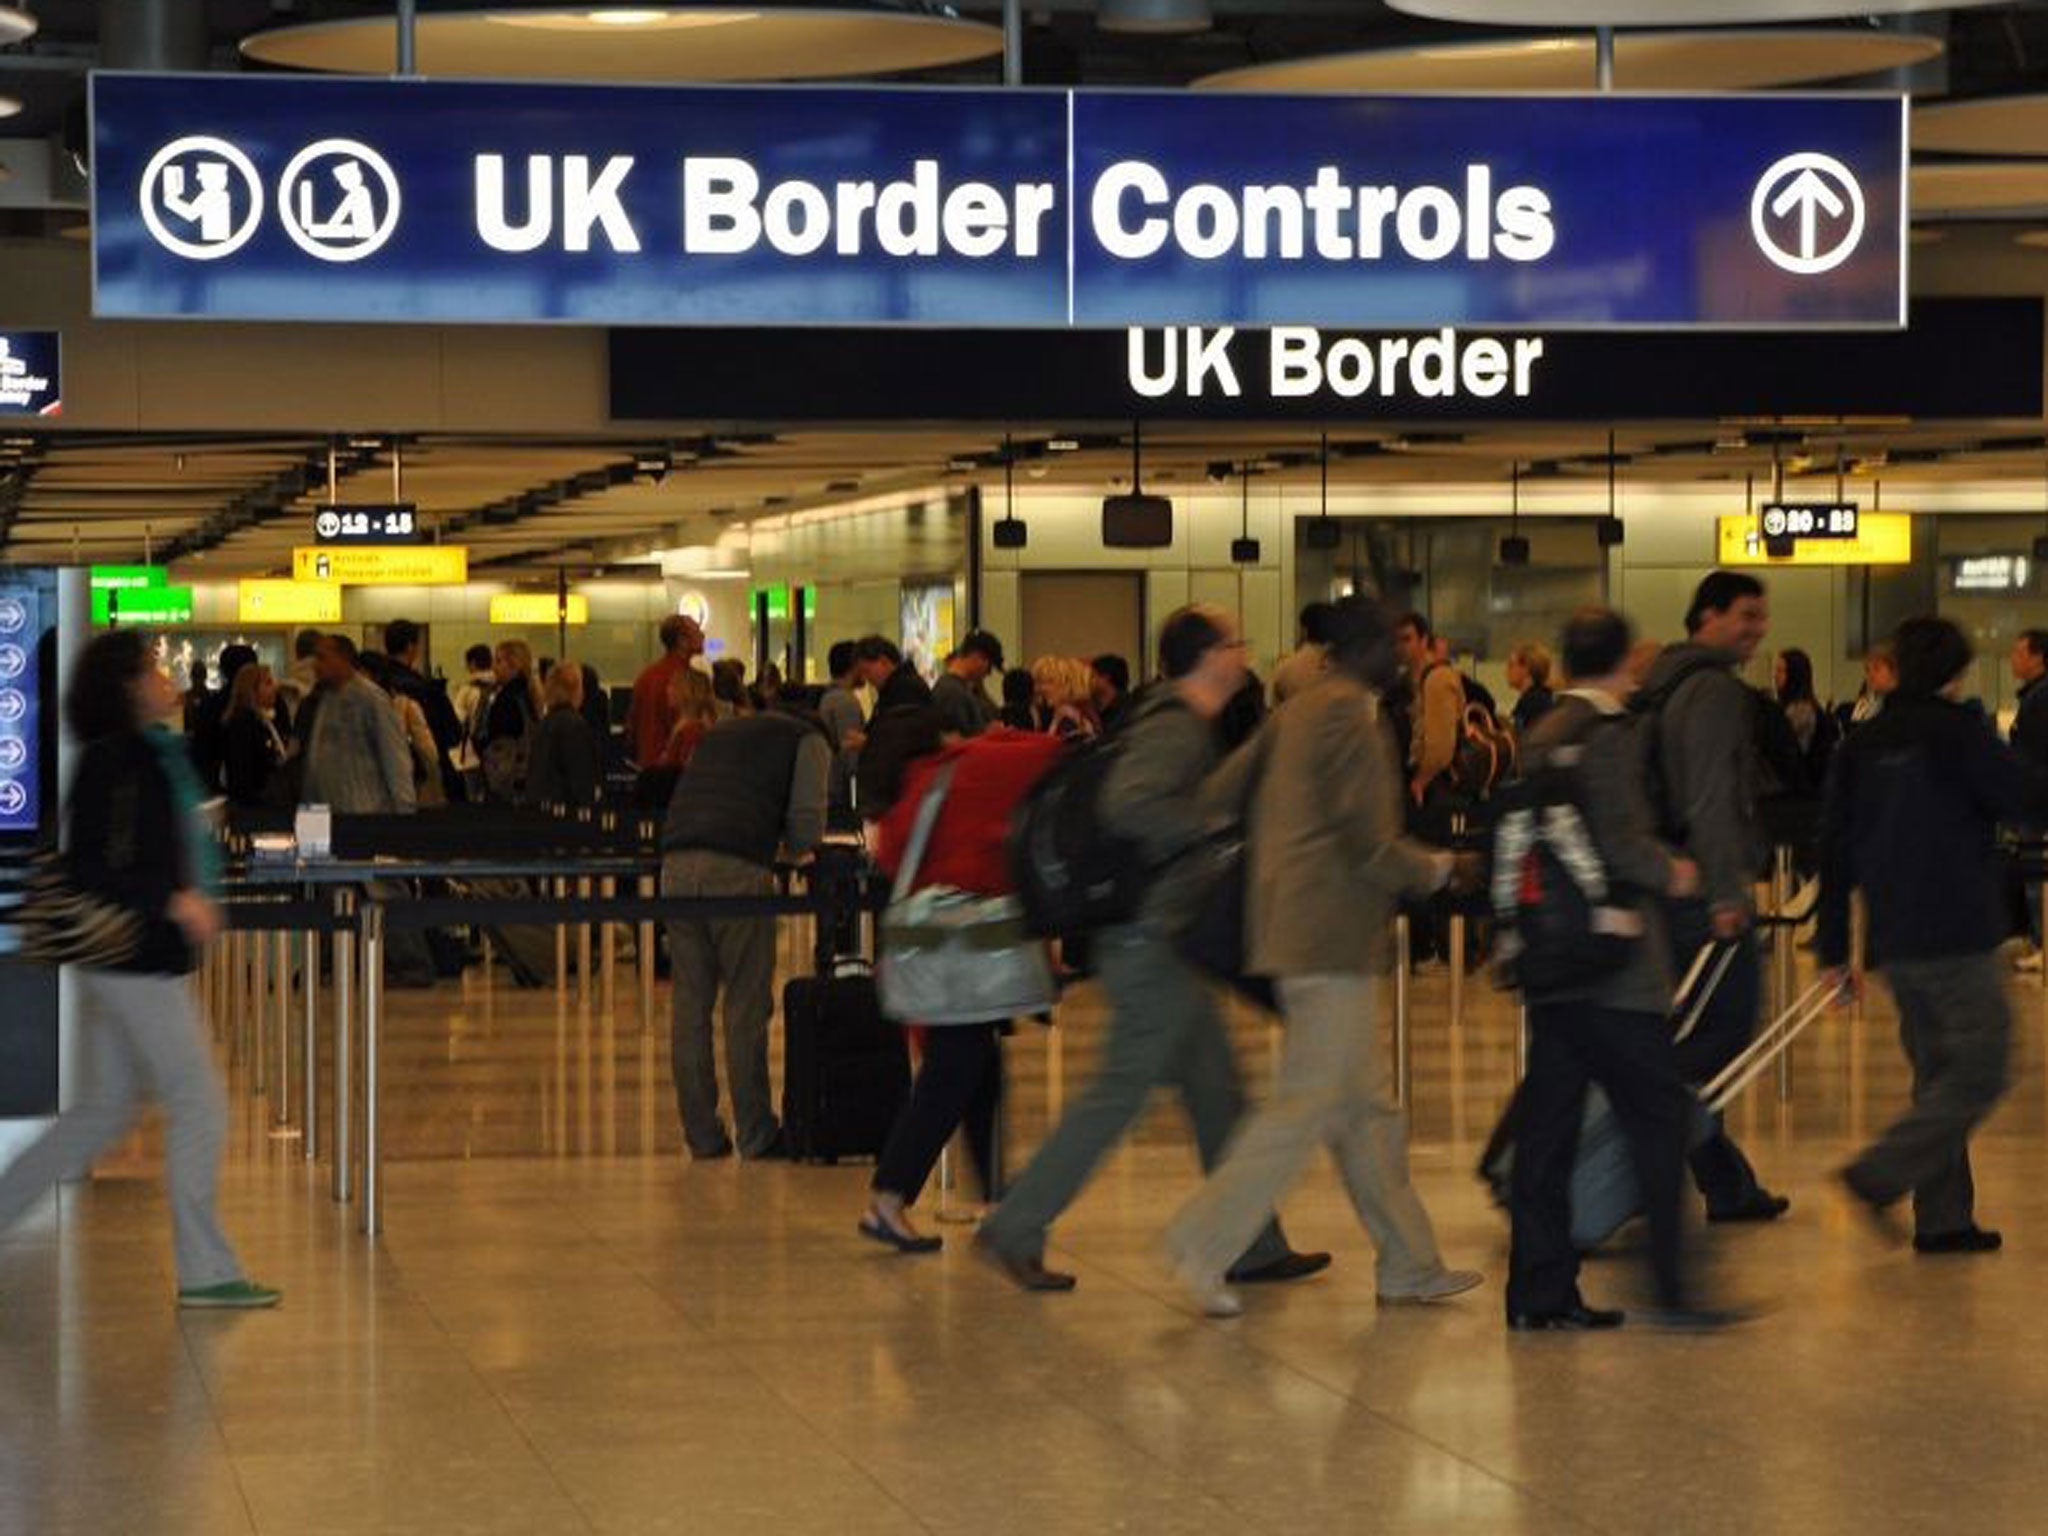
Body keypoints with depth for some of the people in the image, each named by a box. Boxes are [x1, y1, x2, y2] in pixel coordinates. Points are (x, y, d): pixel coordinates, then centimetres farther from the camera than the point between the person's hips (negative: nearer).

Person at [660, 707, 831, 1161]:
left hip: (676, 863, 5)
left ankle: (701, 1135, 10)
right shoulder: (809, 741, 16)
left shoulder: (718, 733, 33)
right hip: (737, 868, -5)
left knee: (690, 1004, 8)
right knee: (747, 1004, 1)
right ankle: (756, 1135, 4)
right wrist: (790, 846, 25)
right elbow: (807, 828, 3)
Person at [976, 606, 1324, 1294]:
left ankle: (1252, 1246, 18)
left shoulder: (1179, 727, 15)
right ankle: (1014, 1231, 0)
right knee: (1119, 1093, -5)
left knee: (1217, 1094, 13)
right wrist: (1212, 824, -23)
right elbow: (1129, 804, -32)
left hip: (1160, 938, 11)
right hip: (1153, 942, -11)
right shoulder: (1175, 730, -16)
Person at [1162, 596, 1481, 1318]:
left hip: (1294, 928, 10)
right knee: (1309, 1104, -7)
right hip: (1335, 939, -10)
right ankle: (1205, 1241, -8)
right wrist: (1439, 870, -2)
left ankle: (1408, 1264, 18)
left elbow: (1223, 791, 16)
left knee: (1368, 1105, 13)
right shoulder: (1350, 718, -14)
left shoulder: (1297, 712, 14)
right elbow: (1369, 846, -17)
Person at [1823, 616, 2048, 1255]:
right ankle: (1878, 1175, -14)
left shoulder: (1862, 744, 10)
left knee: (1938, 1073, 15)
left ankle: (1943, 1218, 13)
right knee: (1980, 1073, -3)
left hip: (1894, 940, 7)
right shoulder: (1959, 732, -10)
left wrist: (1834, 949, 14)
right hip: (1955, 938, -7)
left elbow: (1835, 849, 11)